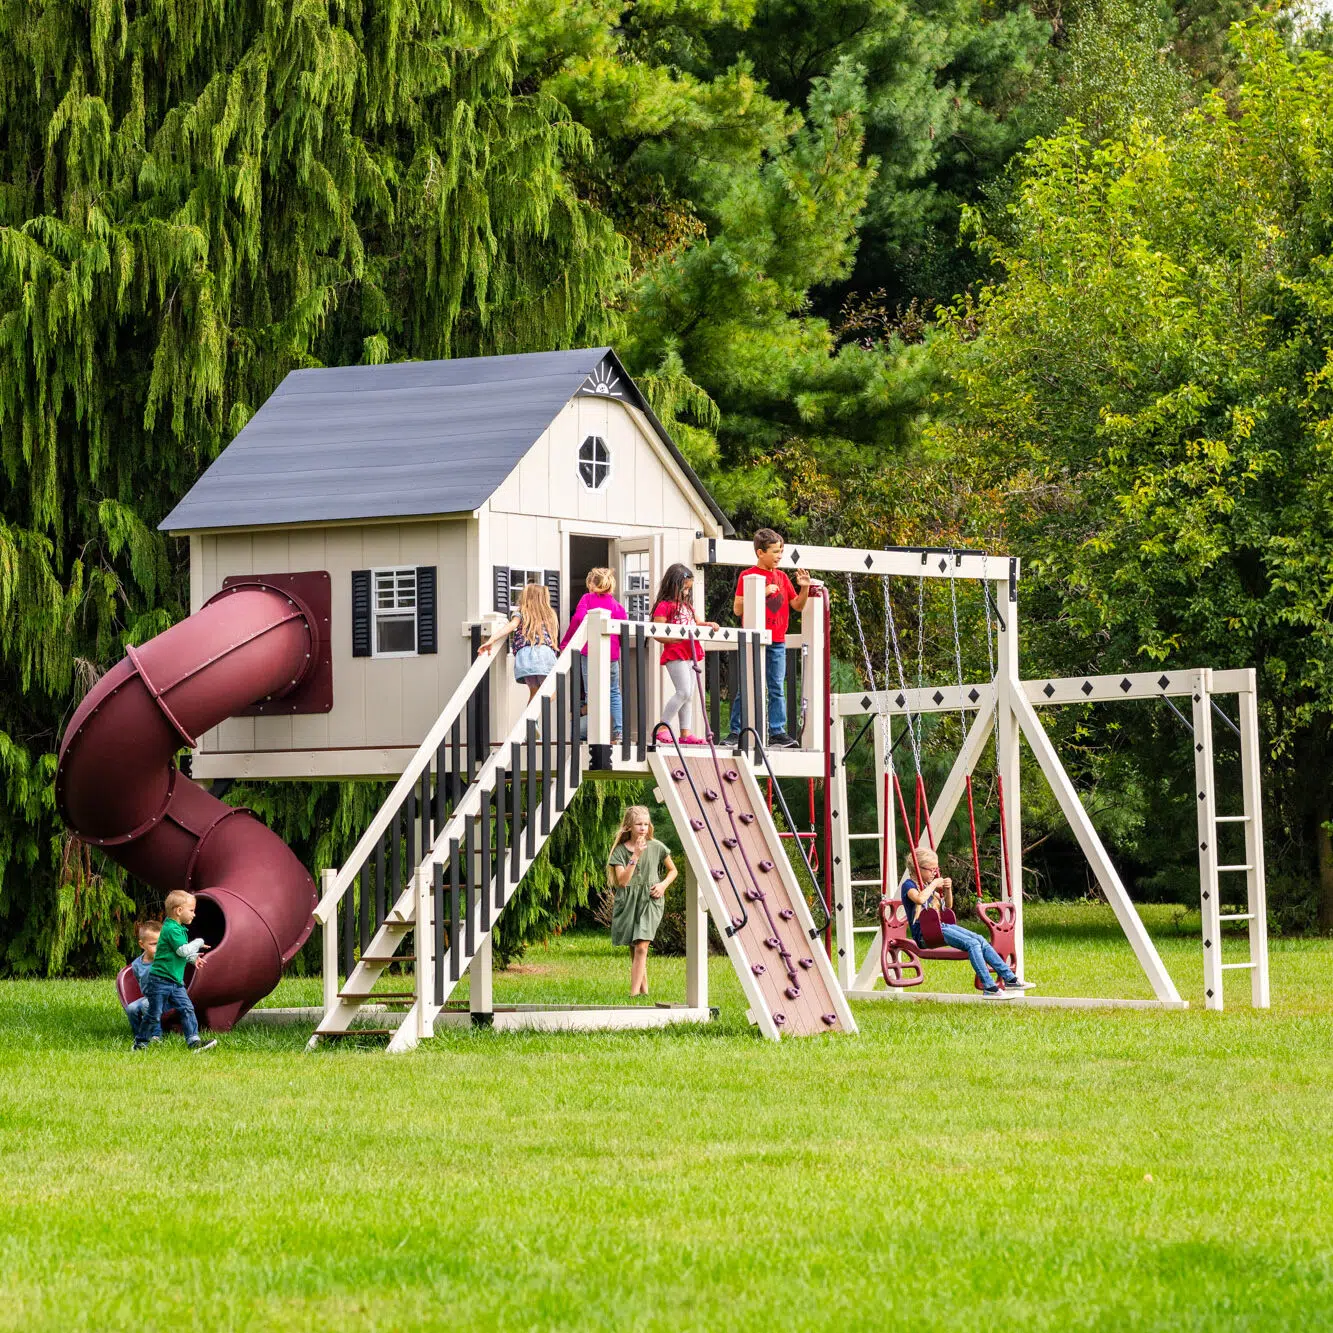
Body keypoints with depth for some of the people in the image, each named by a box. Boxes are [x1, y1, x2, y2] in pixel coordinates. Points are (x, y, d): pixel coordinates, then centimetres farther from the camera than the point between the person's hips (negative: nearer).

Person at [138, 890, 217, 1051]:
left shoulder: (179, 928, 14)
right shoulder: (171, 929, -17)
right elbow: (183, 950, -23)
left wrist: (193, 958, 19)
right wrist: (199, 943, -9)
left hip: (175, 981, 9)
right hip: (160, 981, -9)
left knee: (187, 1009, -1)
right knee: (154, 1014, -2)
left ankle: (194, 1041, -4)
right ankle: (141, 1043, 10)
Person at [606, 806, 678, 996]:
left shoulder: (656, 847, 2)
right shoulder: (620, 850, 0)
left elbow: (672, 870, 16)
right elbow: (623, 880, -12)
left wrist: (663, 884, -4)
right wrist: (635, 856, -18)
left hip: (649, 901, -2)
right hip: (627, 901, 2)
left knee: (641, 946, -16)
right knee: (633, 949, 10)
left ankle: (634, 992, -19)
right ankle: (644, 988, 24)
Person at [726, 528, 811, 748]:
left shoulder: (782, 577, 13)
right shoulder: (747, 576, -3)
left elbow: (798, 606, 16)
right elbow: (738, 608, -10)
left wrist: (804, 588, -1)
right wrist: (762, 594, -17)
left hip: (777, 642, 5)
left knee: (777, 689, 4)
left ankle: (777, 733, 7)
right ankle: (736, 733, 1)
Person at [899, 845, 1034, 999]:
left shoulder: (930, 885, 20)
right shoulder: (909, 885, -6)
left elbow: (948, 906, 29)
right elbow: (920, 899, -30)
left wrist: (948, 890, 10)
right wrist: (933, 884, -15)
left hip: (941, 926, 9)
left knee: (980, 940, -6)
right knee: (972, 943, -24)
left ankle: (1010, 979, -5)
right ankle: (989, 988, -28)